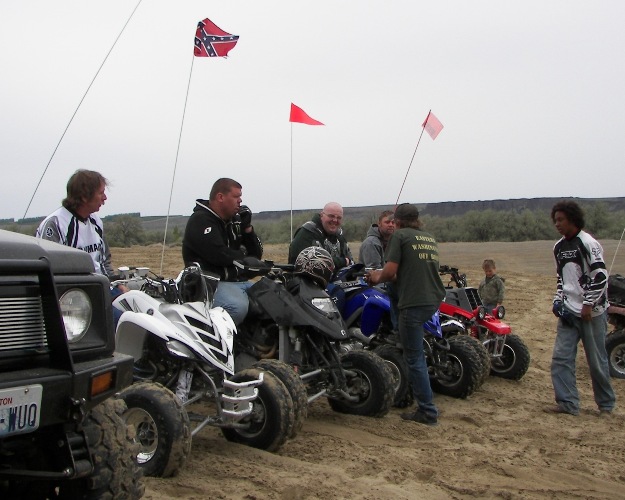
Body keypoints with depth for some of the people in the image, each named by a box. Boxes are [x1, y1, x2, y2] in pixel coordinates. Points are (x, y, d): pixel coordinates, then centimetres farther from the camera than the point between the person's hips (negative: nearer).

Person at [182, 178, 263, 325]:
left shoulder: (233, 221, 19)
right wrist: (245, 257, 0)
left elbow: (256, 254, 18)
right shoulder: (200, 220, -6)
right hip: (212, 282, -8)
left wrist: (247, 227, 3)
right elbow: (219, 255, -18)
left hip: (240, 281, 8)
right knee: (238, 307, -36)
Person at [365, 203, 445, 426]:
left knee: (414, 358, 0)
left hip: (413, 302, -8)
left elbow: (390, 271, -12)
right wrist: (383, 274, 28)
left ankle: (427, 411, 2)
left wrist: (378, 277, 11)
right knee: (416, 353, 25)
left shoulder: (400, 235, -4)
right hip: (434, 300, 8)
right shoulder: (430, 238, 18)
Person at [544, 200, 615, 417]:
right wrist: (558, 300, 9)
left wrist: (588, 305, -16)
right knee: (561, 358, -2)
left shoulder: (588, 244, -11)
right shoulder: (558, 247, 12)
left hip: (592, 312, -7)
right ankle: (568, 403, 3)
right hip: (569, 312, 7)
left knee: (597, 360, 3)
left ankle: (606, 404, 20)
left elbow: (600, 277, -15)